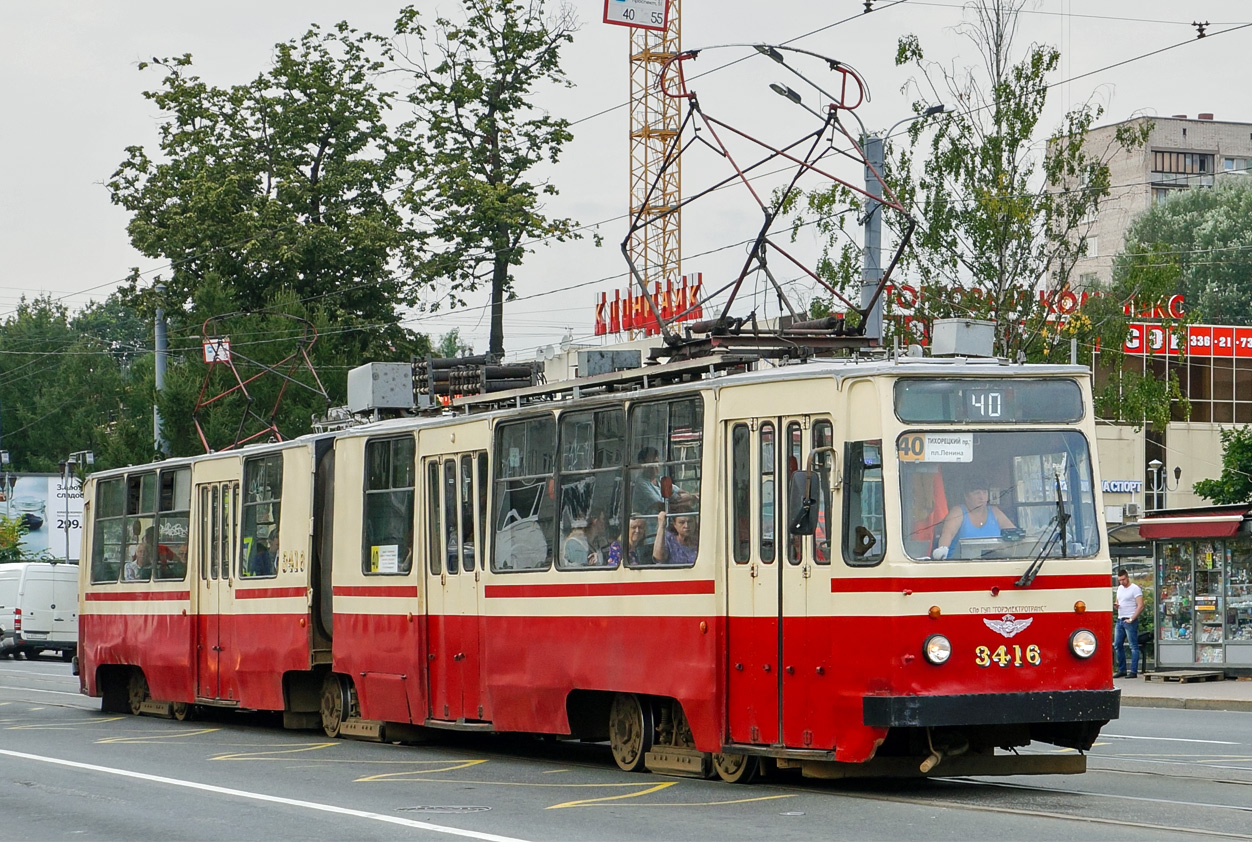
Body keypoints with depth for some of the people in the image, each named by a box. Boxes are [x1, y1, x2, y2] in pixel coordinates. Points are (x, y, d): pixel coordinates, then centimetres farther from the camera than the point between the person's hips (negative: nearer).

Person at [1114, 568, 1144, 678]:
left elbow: (1140, 606, -13)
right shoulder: (1120, 588, 18)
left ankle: (1134, 671, -8)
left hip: (1130, 621, -8)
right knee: (1117, 645, 7)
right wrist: (1116, 605, 3)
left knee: (1134, 647, -6)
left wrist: (1131, 619, -19)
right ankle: (1122, 670, 15)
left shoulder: (1135, 589, -7)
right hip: (1120, 620, 8)